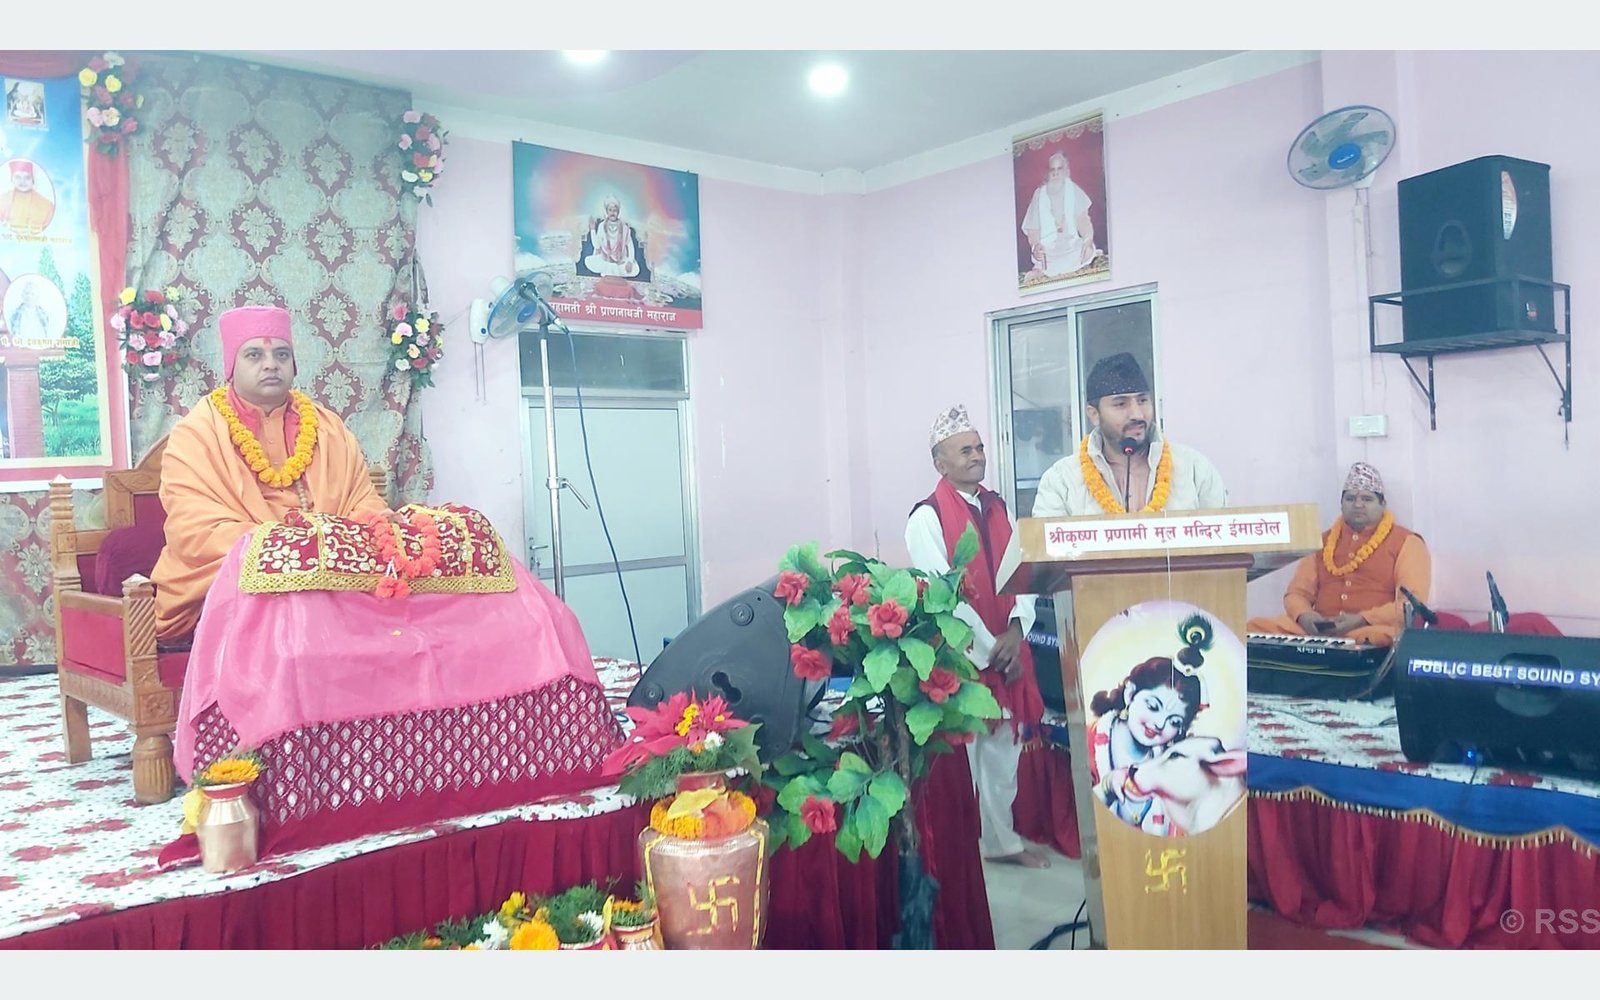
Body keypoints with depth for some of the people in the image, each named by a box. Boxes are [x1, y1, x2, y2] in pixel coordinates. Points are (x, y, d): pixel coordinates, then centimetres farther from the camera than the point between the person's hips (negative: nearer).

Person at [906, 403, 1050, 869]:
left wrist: (1015, 632, -9)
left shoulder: (999, 509, 11)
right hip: (959, 655, -6)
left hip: (1007, 651, 6)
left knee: (1003, 747, 14)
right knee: (960, 749, -1)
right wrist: (988, 649, -13)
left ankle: (1002, 839, 28)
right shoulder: (927, 518, -9)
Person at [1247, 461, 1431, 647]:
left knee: (1373, 638, -42)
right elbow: (1297, 593, 16)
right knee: (1255, 627, -22)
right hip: (1317, 631, 4)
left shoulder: (1406, 542, 8)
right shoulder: (1322, 541, 21)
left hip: (1374, 630, -4)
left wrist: (1362, 620, -18)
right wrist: (1303, 616, -9)